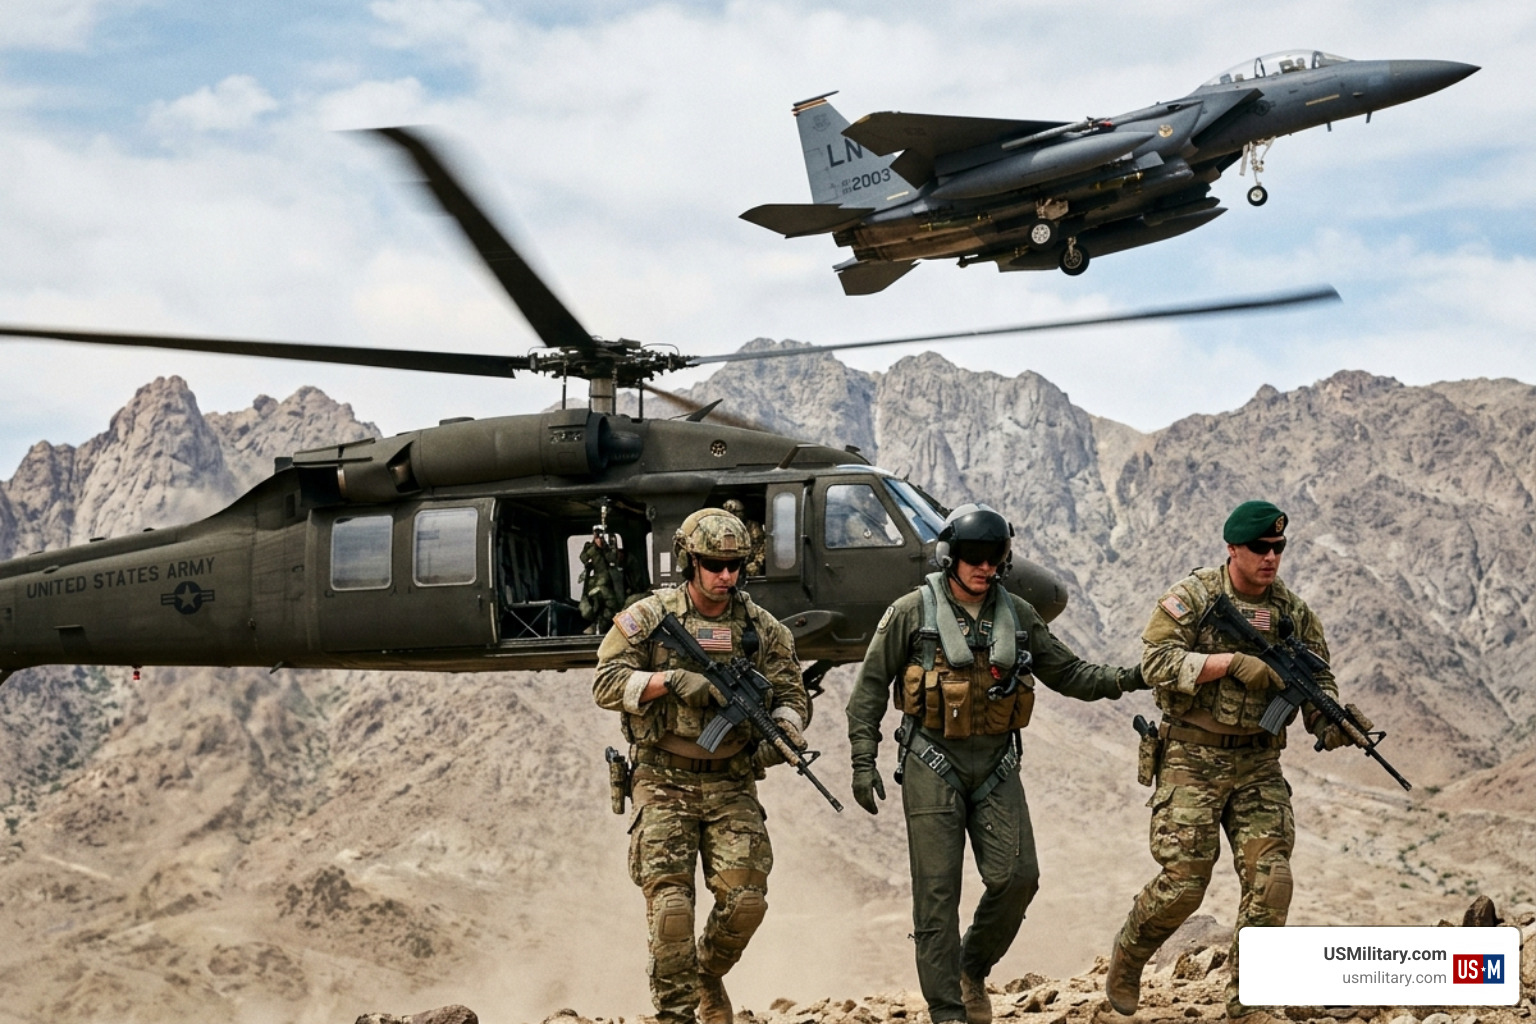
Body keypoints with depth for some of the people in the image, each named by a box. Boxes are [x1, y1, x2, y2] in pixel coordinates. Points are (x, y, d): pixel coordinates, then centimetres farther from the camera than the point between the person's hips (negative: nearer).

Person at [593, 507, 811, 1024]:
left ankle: (709, 975, 24)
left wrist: (783, 730, -17)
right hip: (664, 783, -2)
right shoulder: (648, 617, -2)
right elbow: (607, 684, -7)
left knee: (746, 898, -6)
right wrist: (671, 681, -20)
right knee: (669, 902, -10)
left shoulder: (762, 627, 6)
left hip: (732, 786, 2)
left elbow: (791, 694, 5)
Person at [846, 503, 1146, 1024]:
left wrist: (1123, 679, -4)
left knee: (1017, 877, -4)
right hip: (934, 765, -3)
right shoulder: (912, 613, -4)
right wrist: (863, 762, -6)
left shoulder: (1017, 615, 7)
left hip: (996, 765, 4)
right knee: (938, 889, -4)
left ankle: (973, 969, 22)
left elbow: (1067, 672, 12)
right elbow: (871, 688, -1)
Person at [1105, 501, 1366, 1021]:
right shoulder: (1193, 596, -6)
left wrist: (1329, 717, -14)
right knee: (1183, 883, -7)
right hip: (1193, 759, -4)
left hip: (1258, 764, 4)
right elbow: (1156, 661, -16)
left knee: (1271, 878, -7)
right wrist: (1231, 661, -24)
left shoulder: (1293, 611, 7)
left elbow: (1317, 680, 9)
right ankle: (1126, 959, 21)